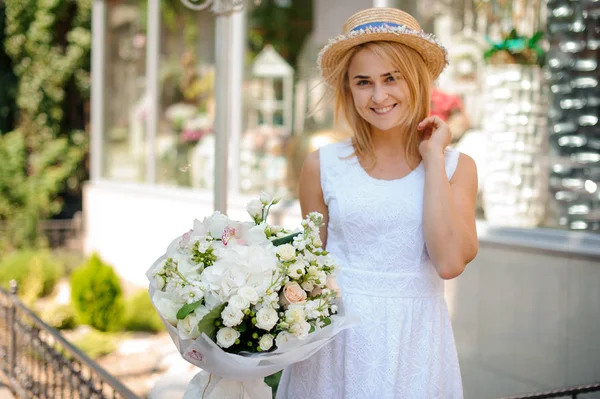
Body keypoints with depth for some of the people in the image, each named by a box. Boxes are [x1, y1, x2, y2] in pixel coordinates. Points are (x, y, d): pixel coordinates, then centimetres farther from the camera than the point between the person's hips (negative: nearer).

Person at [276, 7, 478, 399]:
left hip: (414, 340, 0)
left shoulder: (456, 167, 0)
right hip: (335, 337, 0)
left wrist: (433, 158, -10)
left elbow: (449, 262, -15)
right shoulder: (322, 165, -1)